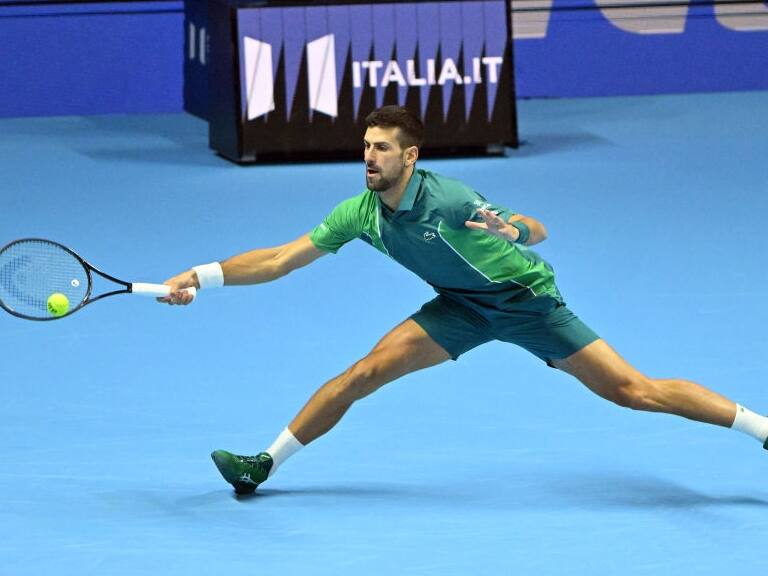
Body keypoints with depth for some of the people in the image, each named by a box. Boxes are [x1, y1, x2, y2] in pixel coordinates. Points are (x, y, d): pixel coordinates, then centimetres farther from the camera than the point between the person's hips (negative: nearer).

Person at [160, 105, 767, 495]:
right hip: (462, 307, 5)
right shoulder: (360, 213, -11)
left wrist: (511, 229, -47)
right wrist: (204, 276, -14)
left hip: (526, 297, -5)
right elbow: (281, 259, -7)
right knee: (365, 372, -7)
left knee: (632, 389, -11)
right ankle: (266, 463, 2)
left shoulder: (446, 200, -28)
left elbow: (539, 231, -24)